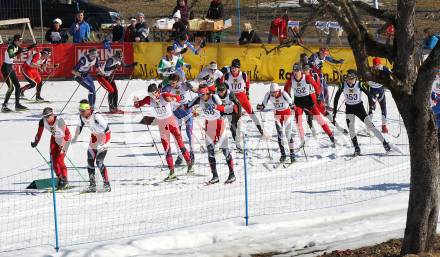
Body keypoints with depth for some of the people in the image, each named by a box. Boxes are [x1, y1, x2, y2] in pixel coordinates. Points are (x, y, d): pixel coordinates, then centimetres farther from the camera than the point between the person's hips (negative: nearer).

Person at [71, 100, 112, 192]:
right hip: (94, 136, 7)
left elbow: (106, 127, -33)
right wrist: (75, 137, 24)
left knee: (99, 161, -15)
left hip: (105, 136, -7)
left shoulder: (96, 116, -30)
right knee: (90, 160, 3)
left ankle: (107, 185, -6)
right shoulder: (82, 116, -8)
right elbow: (80, 126, 13)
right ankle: (92, 185, 11)